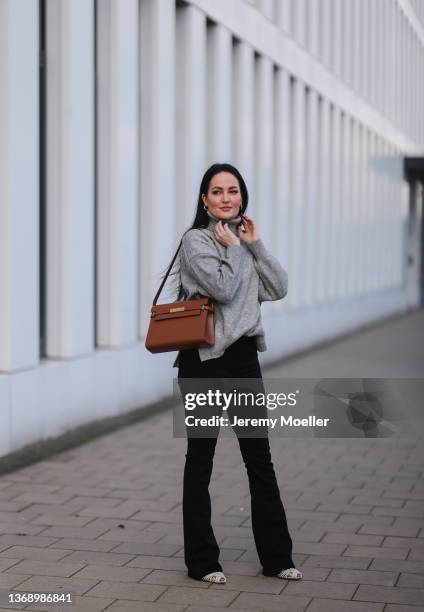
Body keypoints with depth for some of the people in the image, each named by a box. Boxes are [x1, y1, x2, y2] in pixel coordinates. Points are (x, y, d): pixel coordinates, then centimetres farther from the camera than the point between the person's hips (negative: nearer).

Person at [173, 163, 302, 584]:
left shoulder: (243, 239, 14)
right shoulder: (196, 240, -6)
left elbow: (279, 288, 6)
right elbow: (223, 289, -18)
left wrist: (254, 244, 1)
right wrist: (232, 248, -7)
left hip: (244, 355, 6)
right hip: (205, 359, -6)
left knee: (259, 457, 9)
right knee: (201, 458, 4)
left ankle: (276, 556, 18)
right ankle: (201, 561, 13)